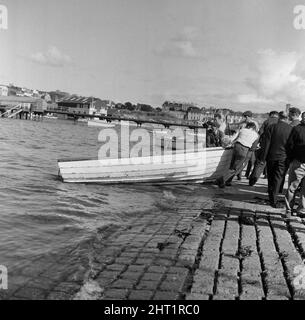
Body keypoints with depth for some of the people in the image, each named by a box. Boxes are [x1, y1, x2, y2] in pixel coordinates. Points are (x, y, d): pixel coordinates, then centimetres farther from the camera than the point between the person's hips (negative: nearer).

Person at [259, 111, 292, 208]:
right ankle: (274, 200, 9)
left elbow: (265, 144, -7)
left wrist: (262, 158, -2)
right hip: (284, 158, 0)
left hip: (271, 157, 1)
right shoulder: (291, 129, -4)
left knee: (271, 178, 15)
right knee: (278, 178, 6)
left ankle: (271, 196, 27)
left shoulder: (271, 127, -6)